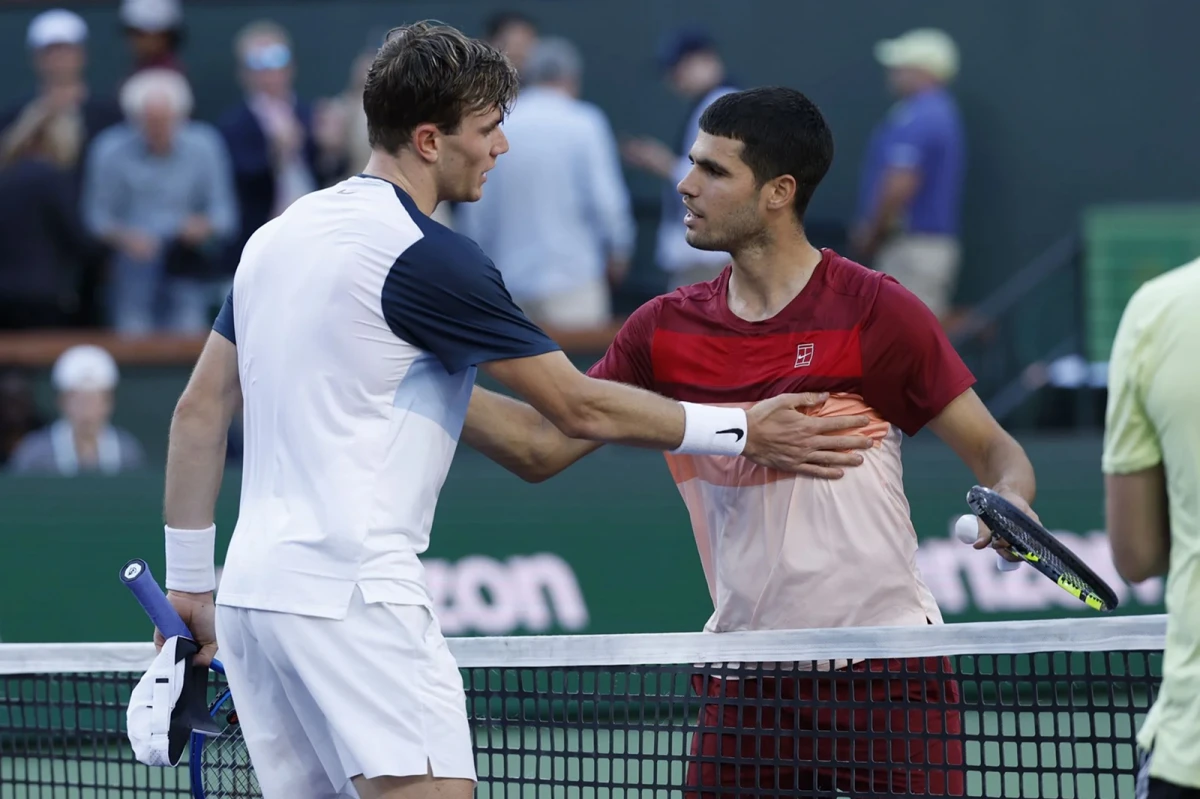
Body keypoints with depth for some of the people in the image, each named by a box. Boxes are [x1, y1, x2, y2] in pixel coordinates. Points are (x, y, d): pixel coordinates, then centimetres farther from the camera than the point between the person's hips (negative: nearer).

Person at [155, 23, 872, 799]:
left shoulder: (279, 235, 14)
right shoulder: (429, 257, -10)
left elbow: (200, 410, 17)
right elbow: (578, 406, -6)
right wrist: (743, 432, 3)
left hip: (254, 587, 9)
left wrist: (189, 582, 22)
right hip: (351, 593, -9)